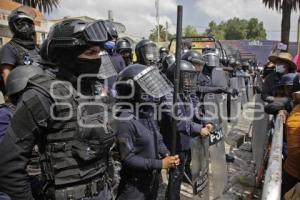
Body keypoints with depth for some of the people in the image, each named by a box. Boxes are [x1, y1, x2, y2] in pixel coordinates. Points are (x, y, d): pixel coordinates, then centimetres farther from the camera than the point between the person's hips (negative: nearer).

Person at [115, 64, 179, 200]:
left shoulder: (149, 112, 0)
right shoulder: (125, 121, -25)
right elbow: (128, 159, -23)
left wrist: (166, 154, -7)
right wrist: (160, 164, -21)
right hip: (134, 185, -7)